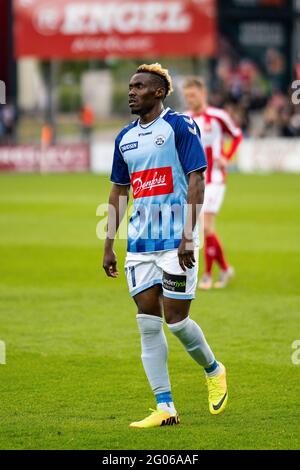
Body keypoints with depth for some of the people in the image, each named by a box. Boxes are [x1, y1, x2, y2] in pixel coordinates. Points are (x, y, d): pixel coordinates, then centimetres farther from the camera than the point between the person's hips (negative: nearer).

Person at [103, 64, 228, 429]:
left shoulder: (180, 126, -6)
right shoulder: (125, 137, 13)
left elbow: (196, 180, -12)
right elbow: (118, 192, 19)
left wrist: (188, 236, -19)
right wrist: (109, 245, 14)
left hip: (175, 240, -6)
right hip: (140, 243, 6)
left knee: (176, 320, -4)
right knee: (148, 323, 0)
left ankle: (214, 371, 25)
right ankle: (165, 408, 2)